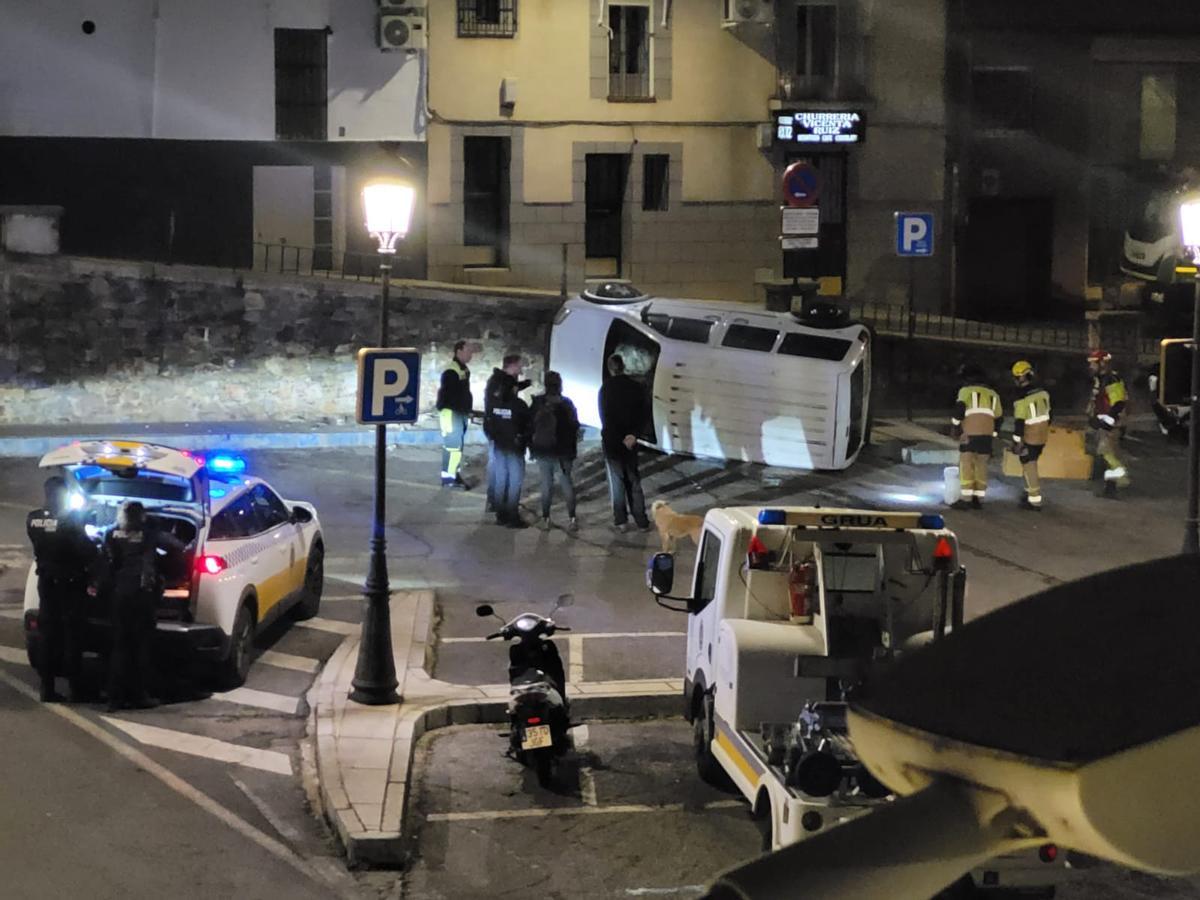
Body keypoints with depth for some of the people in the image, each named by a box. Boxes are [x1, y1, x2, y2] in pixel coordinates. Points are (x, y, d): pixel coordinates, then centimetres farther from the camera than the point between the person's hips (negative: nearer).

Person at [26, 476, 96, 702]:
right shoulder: (69, 520, -19)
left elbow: (39, 547, 7)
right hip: (70, 583, -4)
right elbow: (88, 550, -17)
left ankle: (47, 687, 10)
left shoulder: (33, 520, -4)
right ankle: (74, 687, 6)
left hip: (46, 582, 4)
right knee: (72, 635, 5)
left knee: (48, 635, 10)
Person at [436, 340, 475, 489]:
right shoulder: (451, 371, -18)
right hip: (451, 414, -10)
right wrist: (446, 417, -23)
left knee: (457, 446, 14)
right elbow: (445, 395, -21)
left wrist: (467, 411, 19)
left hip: (461, 414, 10)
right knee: (453, 446, -7)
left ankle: (454, 475, 22)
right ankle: (448, 478, -1)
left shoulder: (464, 370, 13)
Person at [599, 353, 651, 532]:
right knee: (634, 480, 11)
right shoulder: (635, 387, -2)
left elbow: (604, 417, -10)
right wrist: (633, 433, -12)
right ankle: (642, 521, 10)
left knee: (616, 480, 6)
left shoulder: (606, 388, -9)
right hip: (631, 441, 2)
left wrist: (619, 438, -6)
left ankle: (621, 520, 6)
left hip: (612, 440, -2)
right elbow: (645, 413, -7)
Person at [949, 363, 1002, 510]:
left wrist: (956, 426, 1)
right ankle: (979, 499, 8)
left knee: (966, 465, -2)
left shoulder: (966, 391, 3)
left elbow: (959, 409, -12)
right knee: (981, 466, 9)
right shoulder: (992, 394, 20)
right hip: (986, 435, 5)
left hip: (969, 434, -5)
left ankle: (966, 499, -5)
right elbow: (999, 417, 23)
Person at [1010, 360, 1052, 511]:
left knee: (1029, 467, 0)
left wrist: (1016, 442, -14)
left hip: (1029, 437, -7)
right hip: (1042, 435, 7)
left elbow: (1019, 422, -21)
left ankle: (1035, 501, 0)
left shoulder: (1022, 398, -22)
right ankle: (1031, 493, 34)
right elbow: (1048, 413, 11)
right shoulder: (1043, 392, 0)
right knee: (1031, 464, 23)